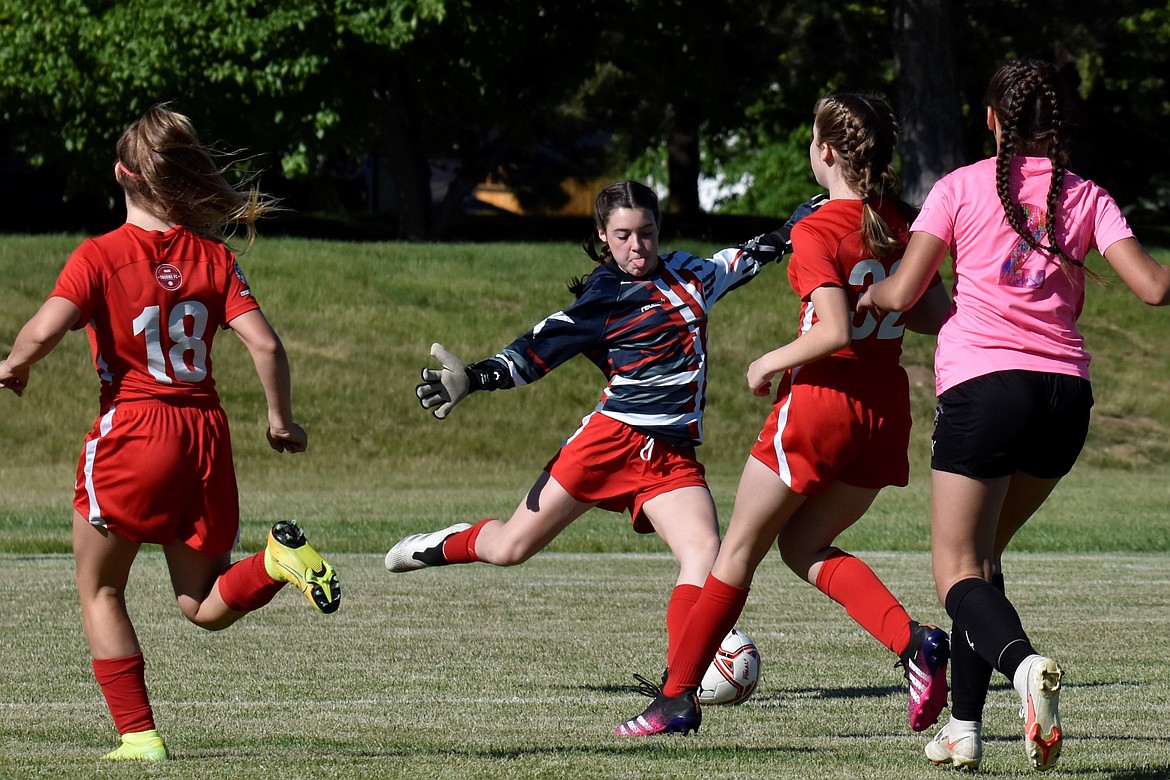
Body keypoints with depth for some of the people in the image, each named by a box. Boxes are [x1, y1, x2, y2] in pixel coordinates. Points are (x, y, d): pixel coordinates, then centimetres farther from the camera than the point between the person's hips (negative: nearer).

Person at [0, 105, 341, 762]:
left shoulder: (100, 257, -8)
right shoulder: (213, 257, 2)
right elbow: (266, 345, -6)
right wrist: (282, 422, 8)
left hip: (131, 433, -4)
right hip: (206, 435, 4)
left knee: (99, 590, 15)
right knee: (206, 606, 14)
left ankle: (139, 734, 7)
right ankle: (281, 560, -16)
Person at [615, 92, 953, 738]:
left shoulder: (817, 232, -15)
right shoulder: (901, 224, 4)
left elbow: (835, 331, -24)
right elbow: (939, 315, 6)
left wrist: (772, 362, -9)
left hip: (821, 401, -6)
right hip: (885, 412, 6)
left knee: (740, 548, 8)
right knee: (804, 545, 18)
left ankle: (677, 696, 14)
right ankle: (914, 641, -5)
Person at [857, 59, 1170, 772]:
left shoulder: (962, 187, 3)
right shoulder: (1087, 198, 9)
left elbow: (900, 295, 2)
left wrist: (859, 295, 23)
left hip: (984, 383, -4)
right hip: (1067, 392, 4)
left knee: (959, 568, -4)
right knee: (982, 553, 20)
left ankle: (1024, 662, -36)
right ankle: (965, 726, 15)